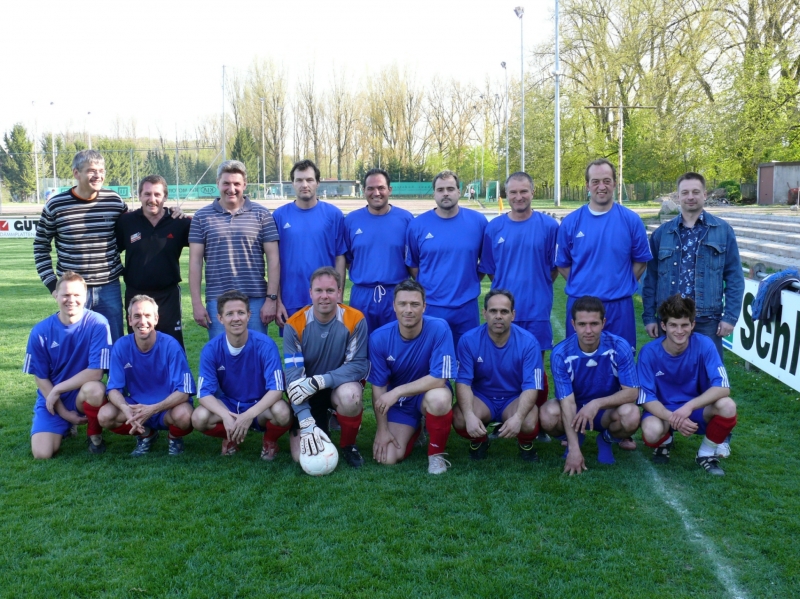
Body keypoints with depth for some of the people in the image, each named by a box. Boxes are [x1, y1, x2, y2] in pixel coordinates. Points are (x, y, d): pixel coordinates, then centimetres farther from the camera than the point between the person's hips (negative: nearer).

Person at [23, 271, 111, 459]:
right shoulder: (41, 332, -9)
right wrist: (64, 413, -8)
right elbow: (41, 379, -2)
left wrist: (58, 390, -17)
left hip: (82, 394, -2)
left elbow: (96, 372, -18)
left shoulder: (98, 324, -16)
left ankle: (94, 433, -4)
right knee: (42, 454, -16)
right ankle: (64, 428, 20)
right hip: (51, 398, 2)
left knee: (94, 389, -37)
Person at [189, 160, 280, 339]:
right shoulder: (202, 217, 6)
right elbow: (195, 261, 5)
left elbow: (273, 258, 2)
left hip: (255, 300, 0)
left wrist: (272, 299, -4)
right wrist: (196, 303, 0)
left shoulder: (262, 215, 4)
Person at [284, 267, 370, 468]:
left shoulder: (355, 319, -18)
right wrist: (307, 423, -32)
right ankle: (322, 422, 23)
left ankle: (348, 445, -5)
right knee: (302, 456, -13)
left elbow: (359, 365, -19)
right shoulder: (294, 325, -17)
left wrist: (319, 381, -32)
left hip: (341, 385, -1)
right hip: (307, 394, 1)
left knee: (350, 395, -37)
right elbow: (293, 376, -21)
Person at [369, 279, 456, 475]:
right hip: (398, 402, 3)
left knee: (439, 397, -38)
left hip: (428, 394, -2)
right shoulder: (379, 338, -16)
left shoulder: (439, 329, -24)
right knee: (387, 458, -12)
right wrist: (382, 429, -8)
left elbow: (439, 379, -25)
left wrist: (397, 391, -27)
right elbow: (379, 387, -7)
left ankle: (436, 454, -9)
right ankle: (416, 430, 22)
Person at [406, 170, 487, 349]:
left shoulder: (478, 221, -1)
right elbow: (412, 264, 8)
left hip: (467, 307, 1)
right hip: (430, 307, 0)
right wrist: (426, 288, 5)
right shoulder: (418, 224, -2)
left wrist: (472, 282, 3)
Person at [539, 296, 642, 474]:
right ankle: (574, 440, 5)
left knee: (631, 416, -34)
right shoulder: (561, 354, -22)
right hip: (574, 409, 0)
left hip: (608, 410, 0)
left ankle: (607, 440, 4)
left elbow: (632, 392, -19)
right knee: (548, 415, -33)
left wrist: (597, 403, -37)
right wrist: (574, 450, -33)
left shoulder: (619, 347, -21)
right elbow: (567, 401, -25)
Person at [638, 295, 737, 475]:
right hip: (663, 410, -1)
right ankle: (665, 442, 6)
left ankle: (707, 453, -2)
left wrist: (689, 407, -37)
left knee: (727, 406, -30)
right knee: (652, 431, -35)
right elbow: (647, 398, -17)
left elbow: (722, 387, -23)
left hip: (696, 408, 1)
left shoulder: (704, 345, -16)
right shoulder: (650, 352, -17)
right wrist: (673, 418, -35)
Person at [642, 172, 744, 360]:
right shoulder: (661, 233, 6)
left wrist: (730, 316, -4)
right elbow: (651, 278, 8)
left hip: (707, 320, -1)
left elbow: (734, 277, 2)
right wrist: (649, 316, 4)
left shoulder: (723, 231, 2)